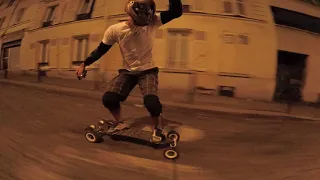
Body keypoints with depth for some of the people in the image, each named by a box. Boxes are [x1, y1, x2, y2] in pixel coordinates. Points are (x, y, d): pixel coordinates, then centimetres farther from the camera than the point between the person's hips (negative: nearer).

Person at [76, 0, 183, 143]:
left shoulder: (152, 23, -14)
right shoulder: (115, 30, -12)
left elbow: (176, 12, -21)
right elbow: (100, 50, 1)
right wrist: (84, 64, 3)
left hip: (147, 70, -2)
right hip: (128, 71, 2)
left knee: (151, 102, -26)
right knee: (109, 99, -16)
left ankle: (158, 128, 6)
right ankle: (120, 123, 15)